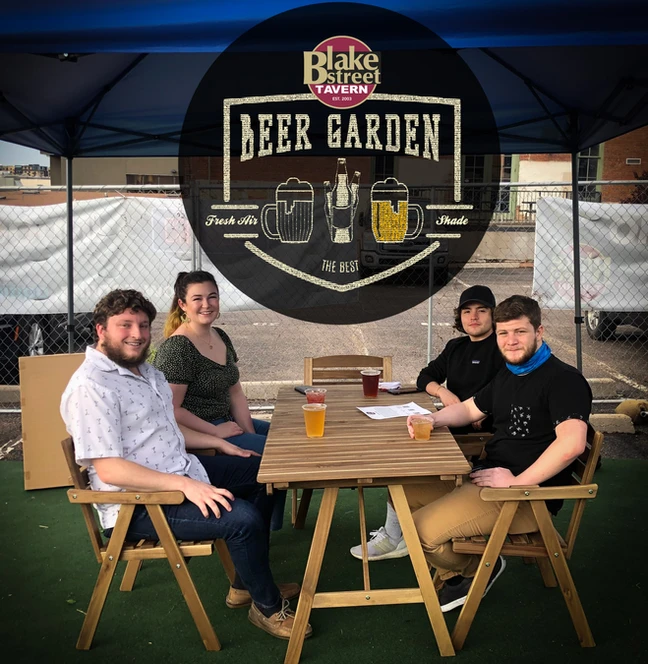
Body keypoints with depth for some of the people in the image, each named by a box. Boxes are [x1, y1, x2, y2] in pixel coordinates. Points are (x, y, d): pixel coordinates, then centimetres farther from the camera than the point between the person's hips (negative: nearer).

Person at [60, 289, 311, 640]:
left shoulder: (145, 371, 10)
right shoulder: (91, 387, -22)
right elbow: (108, 469, -28)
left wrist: (221, 444, 16)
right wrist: (185, 485, -33)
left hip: (180, 472, 11)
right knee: (243, 518, -24)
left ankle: (246, 584, 24)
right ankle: (268, 607, 4)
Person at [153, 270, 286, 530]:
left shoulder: (221, 338, 8)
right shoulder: (176, 348, -18)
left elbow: (235, 392, 11)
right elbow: (171, 410, -21)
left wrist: (249, 433, 0)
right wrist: (217, 432, -18)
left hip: (226, 423, 10)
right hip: (194, 435, -10)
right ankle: (265, 523, 8)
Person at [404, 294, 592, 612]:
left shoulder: (565, 380, -15)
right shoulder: (507, 375, 15)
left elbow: (571, 443, -30)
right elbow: (469, 408, 27)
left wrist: (517, 481, -24)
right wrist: (432, 419, 6)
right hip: (484, 476, 10)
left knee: (424, 528, -21)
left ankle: (479, 568, 10)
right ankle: (456, 574, 13)